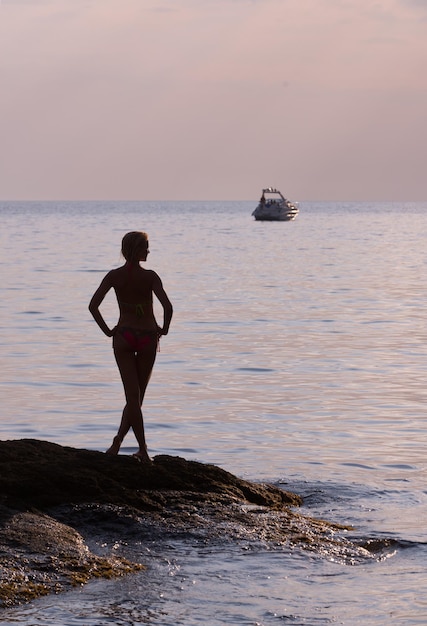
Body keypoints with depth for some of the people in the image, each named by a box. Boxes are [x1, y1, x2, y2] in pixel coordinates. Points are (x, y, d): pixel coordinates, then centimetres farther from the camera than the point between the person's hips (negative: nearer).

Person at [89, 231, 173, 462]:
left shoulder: (114, 276, -4)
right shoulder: (150, 276, -11)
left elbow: (93, 306, -12)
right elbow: (167, 306, -22)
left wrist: (107, 330, -1)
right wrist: (164, 329, -5)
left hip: (123, 337, 1)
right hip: (148, 337, -1)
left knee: (132, 395, 3)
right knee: (137, 395, 12)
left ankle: (143, 449, -4)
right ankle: (118, 441, 9)